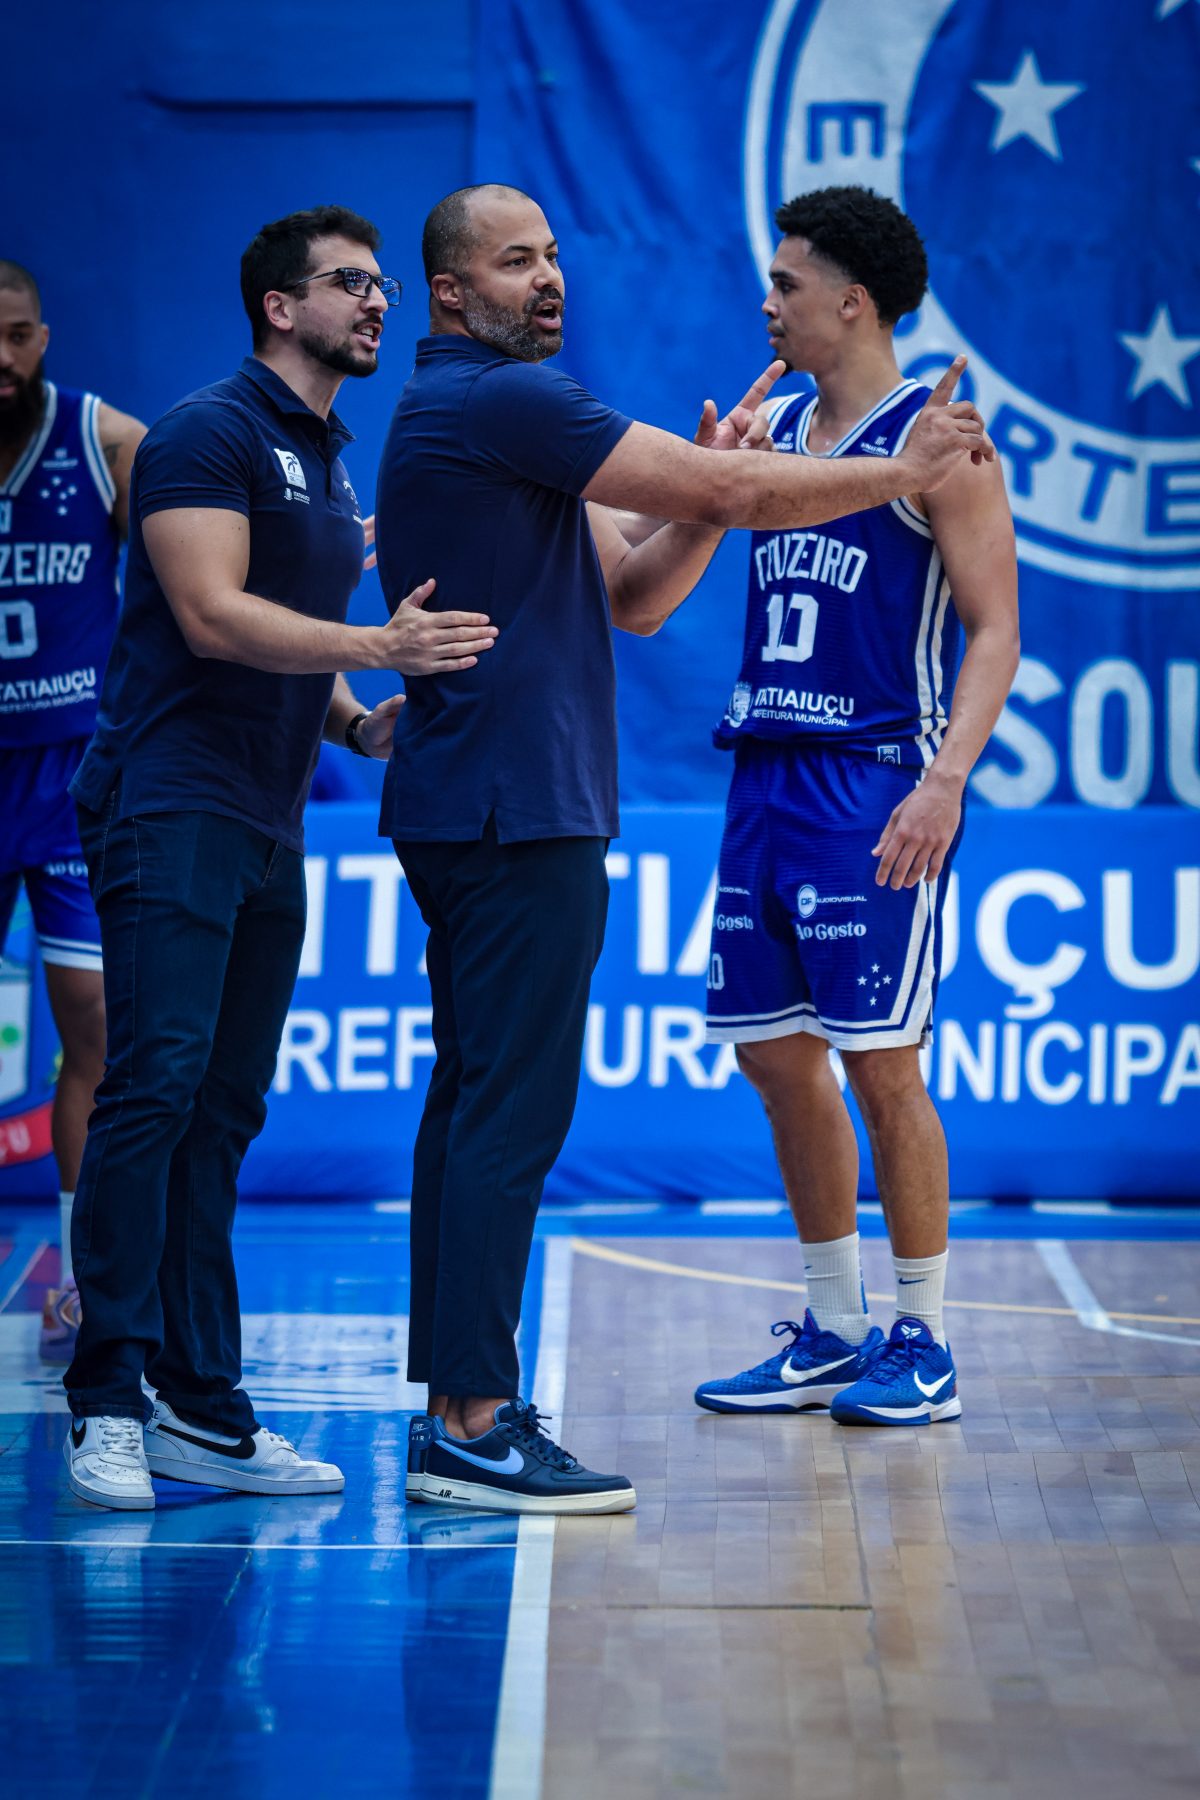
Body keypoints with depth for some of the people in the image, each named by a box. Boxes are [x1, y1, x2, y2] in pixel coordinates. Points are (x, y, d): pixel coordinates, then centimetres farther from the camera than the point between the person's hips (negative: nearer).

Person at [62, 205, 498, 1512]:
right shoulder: (209, 432, -6)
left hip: (269, 824, 9)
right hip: (172, 805, -9)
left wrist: (359, 721, 7)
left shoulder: (335, 467, 21)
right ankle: (106, 1402, -13)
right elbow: (213, 615, -17)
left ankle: (202, 1410, 9)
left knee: (225, 1110, 7)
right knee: (156, 1084, -15)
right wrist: (378, 648, -25)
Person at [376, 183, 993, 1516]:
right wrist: (905, 469, -3)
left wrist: (712, 485, 2)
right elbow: (736, 494, -14)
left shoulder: (464, 413, 21)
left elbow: (635, 596, 17)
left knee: (475, 1102, 11)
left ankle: (455, 1405, 14)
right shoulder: (502, 403, -13)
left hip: (466, 810, 11)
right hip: (517, 811, -11)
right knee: (513, 1109, -10)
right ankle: (472, 1425, -10)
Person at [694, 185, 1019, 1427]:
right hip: (767, 773, 8)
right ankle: (832, 1334, 20)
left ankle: (923, 1346, 5)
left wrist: (944, 779, -22)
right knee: (774, 1055, 9)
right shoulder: (773, 428, 14)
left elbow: (993, 631, -12)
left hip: (876, 781, -8)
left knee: (880, 1064, -6)